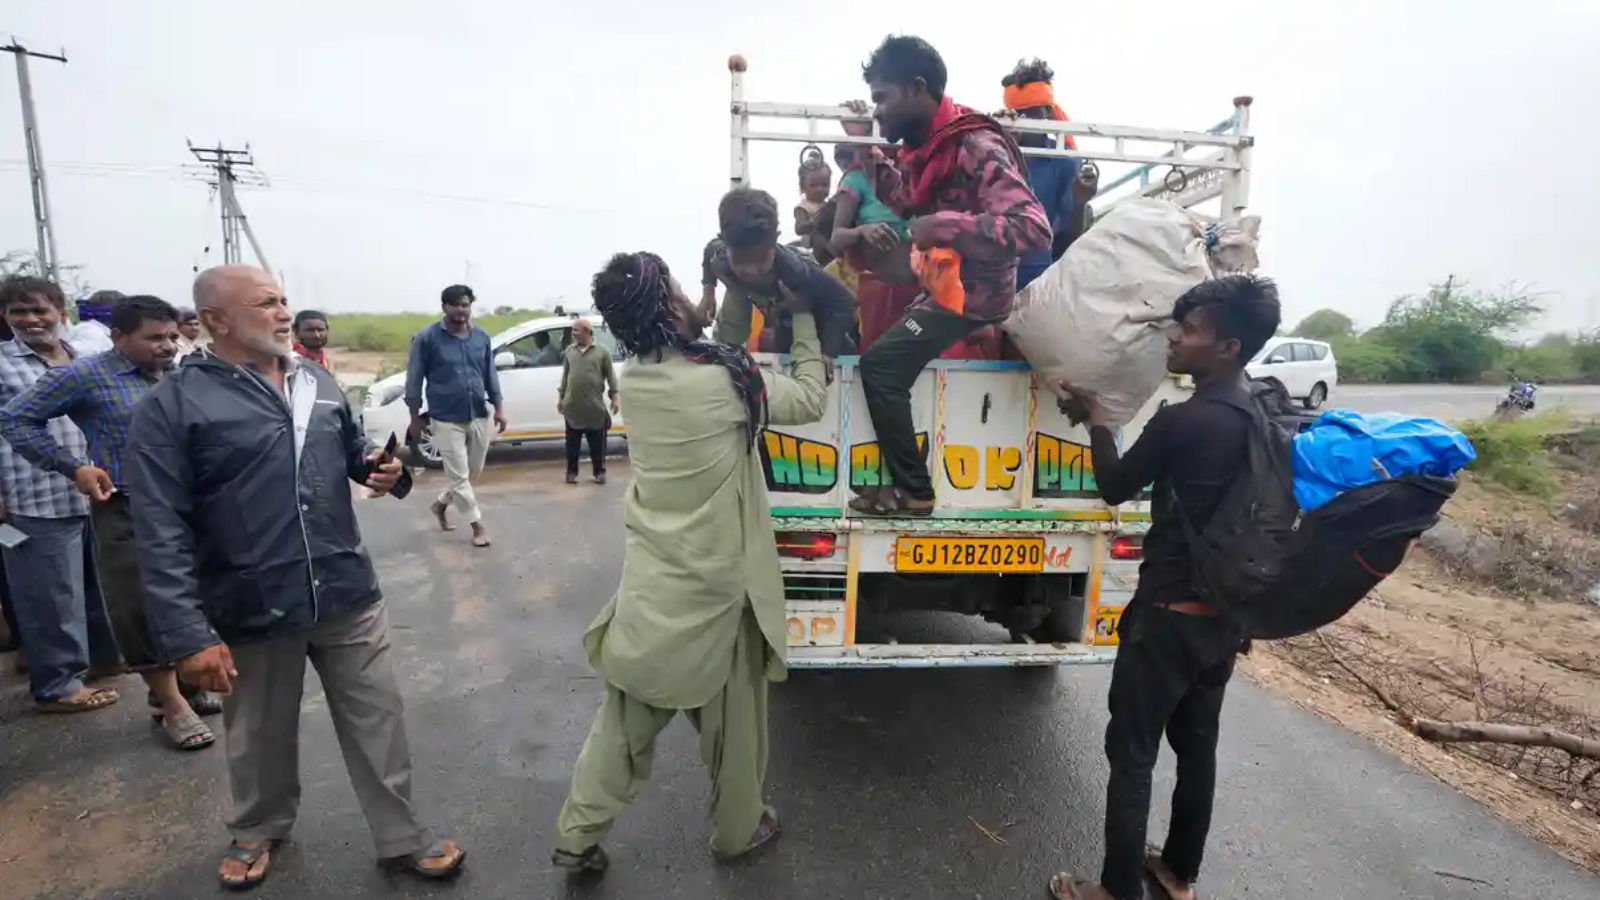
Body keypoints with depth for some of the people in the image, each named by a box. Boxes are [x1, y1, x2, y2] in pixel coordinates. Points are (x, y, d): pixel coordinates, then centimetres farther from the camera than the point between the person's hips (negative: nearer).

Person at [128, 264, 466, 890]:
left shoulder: (317, 381, 7)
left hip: (348, 594, 4)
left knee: (378, 722, 11)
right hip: (253, 609, -3)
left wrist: (383, 469, -4)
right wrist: (187, 633, -18)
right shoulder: (172, 405, -9)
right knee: (260, 737, 20)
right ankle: (256, 831, 48)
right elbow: (162, 534, -13)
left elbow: (354, 451, 20)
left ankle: (401, 839, 29)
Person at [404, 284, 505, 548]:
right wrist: (415, 416, -2)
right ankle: (478, 525, 13)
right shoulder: (427, 338, -8)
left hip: (480, 416, 5)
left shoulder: (482, 337, 5)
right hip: (447, 420, -5)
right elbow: (414, 379, -4)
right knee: (459, 475, 0)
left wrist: (498, 408, 8)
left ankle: (441, 504, 38)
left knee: (474, 471, 15)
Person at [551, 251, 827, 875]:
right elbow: (810, 401, -6)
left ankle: (577, 837, 33)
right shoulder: (723, 380, -21)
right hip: (711, 584, -5)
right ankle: (737, 831, 39)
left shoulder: (634, 379, -2)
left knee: (626, 719, 21)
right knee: (731, 719, 18)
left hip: (648, 582, 6)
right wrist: (801, 315, 3)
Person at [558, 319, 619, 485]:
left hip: (595, 406, -3)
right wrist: (560, 397, 13)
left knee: (597, 443, 4)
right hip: (573, 406, 3)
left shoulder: (601, 351, 2)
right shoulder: (569, 351, 12)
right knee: (572, 443, 8)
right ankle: (571, 472, 18)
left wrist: (614, 397, -5)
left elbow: (611, 376, 1)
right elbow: (565, 376, 16)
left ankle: (600, 472, 15)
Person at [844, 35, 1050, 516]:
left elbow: (1034, 226, -32)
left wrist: (943, 225, -34)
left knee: (879, 364, -14)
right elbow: (907, 201, 21)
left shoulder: (976, 147, -23)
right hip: (942, 280, 10)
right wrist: (867, 148, 11)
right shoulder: (927, 144, 5)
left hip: (970, 291, -10)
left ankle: (913, 489, -4)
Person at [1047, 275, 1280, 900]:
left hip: (1168, 615, -8)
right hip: (1226, 612, 8)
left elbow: (1115, 486, -8)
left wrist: (1095, 414, 3)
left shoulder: (1183, 421, -24)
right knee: (1197, 744, 21)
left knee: (1132, 755, 7)